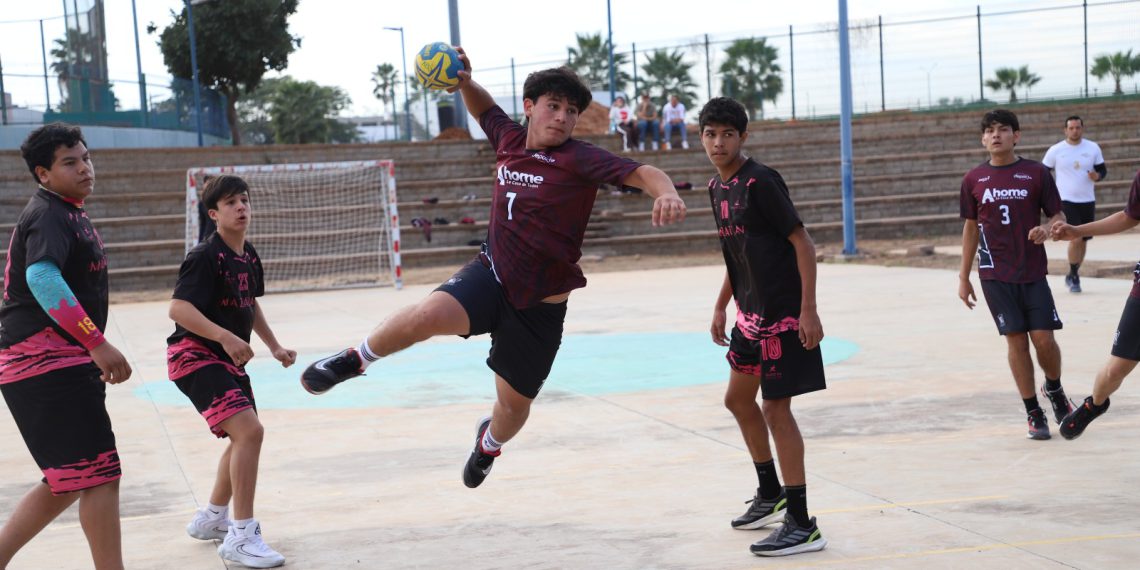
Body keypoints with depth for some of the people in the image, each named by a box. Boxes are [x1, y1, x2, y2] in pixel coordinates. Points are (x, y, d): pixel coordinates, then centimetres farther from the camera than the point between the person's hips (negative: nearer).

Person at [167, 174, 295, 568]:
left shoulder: (249, 257, 9)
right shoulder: (205, 257, -17)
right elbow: (178, 309, -27)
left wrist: (274, 347, 19)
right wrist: (226, 336, -36)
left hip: (228, 360, 10)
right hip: (194, 355, -10)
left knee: (244, 437, 21)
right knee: (249, 430, -24)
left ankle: (211, 519, 41)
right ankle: (242, 537, -19)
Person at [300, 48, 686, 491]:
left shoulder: (578, 159, -14)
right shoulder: (511, 140, 2)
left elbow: (640, 172, -28)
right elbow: (485, 109, 24)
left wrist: (665, 191, -49)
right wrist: (465, 81, 4)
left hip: (540, 305, -2)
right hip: (491, 275, 2)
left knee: (515, 403, 11)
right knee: (429, 315, -30)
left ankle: (490, 442, 49)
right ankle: (356, 359, -2)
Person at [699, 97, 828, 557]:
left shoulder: (761, 182, -16)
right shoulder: (717, 187, 9)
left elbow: (802, 242, -17)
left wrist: (808, 309, -22)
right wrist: (721, 308, 21)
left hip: (783, 313, -9)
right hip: (751, 312, 9)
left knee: (776, 408, -8)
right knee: (739, 399, 18)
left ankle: (802, 525, -2)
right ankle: (770, 496, 37)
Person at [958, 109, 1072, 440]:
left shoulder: (1036, 173, 0)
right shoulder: (973, 179, 5)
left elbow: (1059, 217, 4)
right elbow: (971, 228, 12)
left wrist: (1047, 229, -20)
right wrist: (964, 276, 11)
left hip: (1033, 271, -1)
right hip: (995, 274, 1)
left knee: (1044, 338, -5)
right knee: (1016, 340, -2)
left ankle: (1054, 389, 26)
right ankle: (1034, 414, 8)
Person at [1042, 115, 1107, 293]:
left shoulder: (1093, 148, 3)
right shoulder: (1055, 150, -3)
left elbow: (1102, 170, 9)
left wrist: (1097, 176, -14)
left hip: (1088, 201, 4)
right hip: (1066, 200, -4)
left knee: (1083, 240, 8)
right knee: (1076, 238, -17)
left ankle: (1072, 276, 24)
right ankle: (1073, 276, -2)